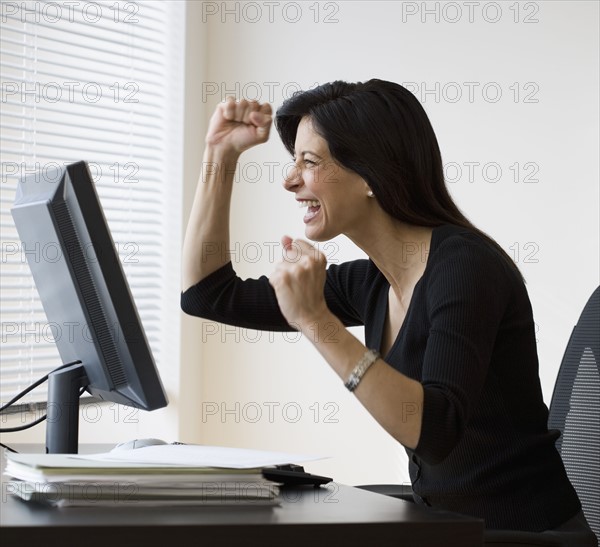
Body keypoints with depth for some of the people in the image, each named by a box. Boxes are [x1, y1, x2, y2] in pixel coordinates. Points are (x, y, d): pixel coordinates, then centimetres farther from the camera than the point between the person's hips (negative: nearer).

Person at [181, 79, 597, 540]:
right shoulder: (370, 285, 5)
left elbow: (435, 433, -29)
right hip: (450, 522, 7)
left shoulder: (463, 264, -17)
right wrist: (220, 156, 7)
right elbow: (209, 297, 12)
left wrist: (317, 323, -31)